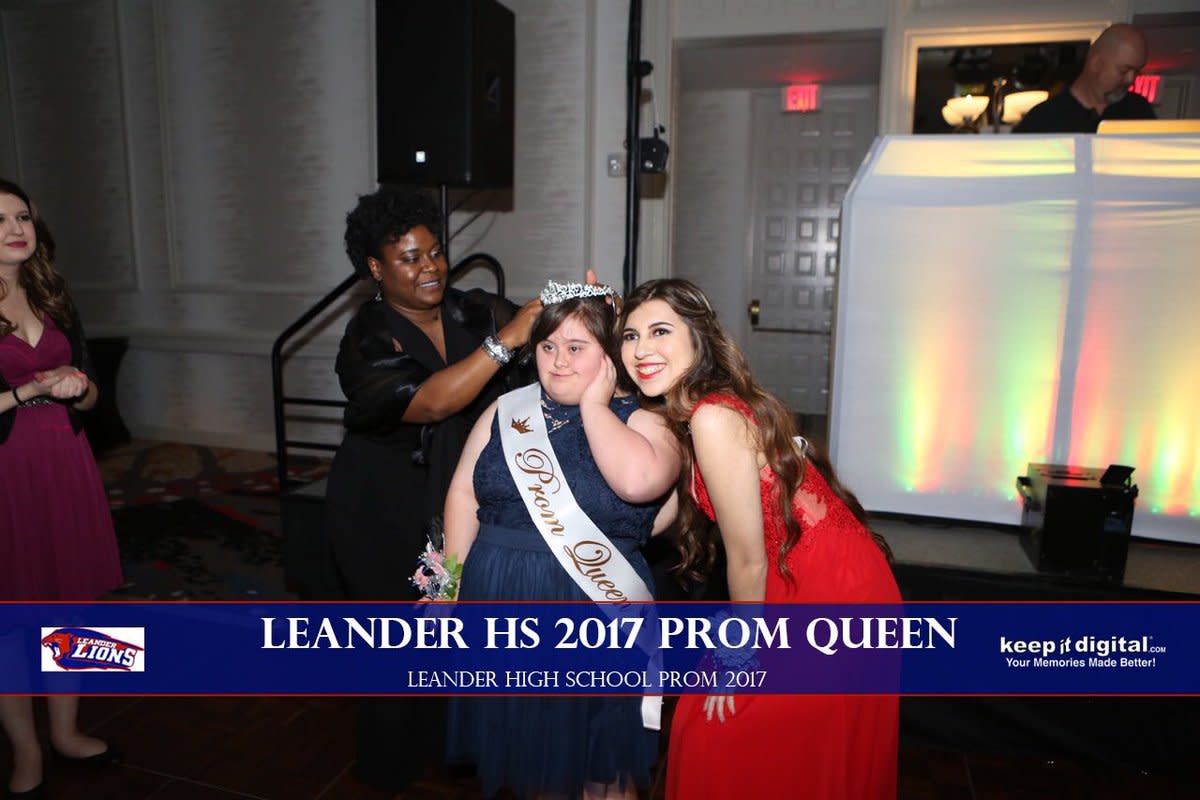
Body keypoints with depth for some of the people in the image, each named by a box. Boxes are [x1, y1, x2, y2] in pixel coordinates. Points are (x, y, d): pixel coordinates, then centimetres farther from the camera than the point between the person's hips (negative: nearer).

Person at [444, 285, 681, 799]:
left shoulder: (639, 421, -7)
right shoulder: (507, 411, 6)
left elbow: (638, 481, -29)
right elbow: (464, 494, 8)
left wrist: (594, 403, -17)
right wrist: (453, 582, 3)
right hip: (503, 601, 4)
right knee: (528, 747, 22)